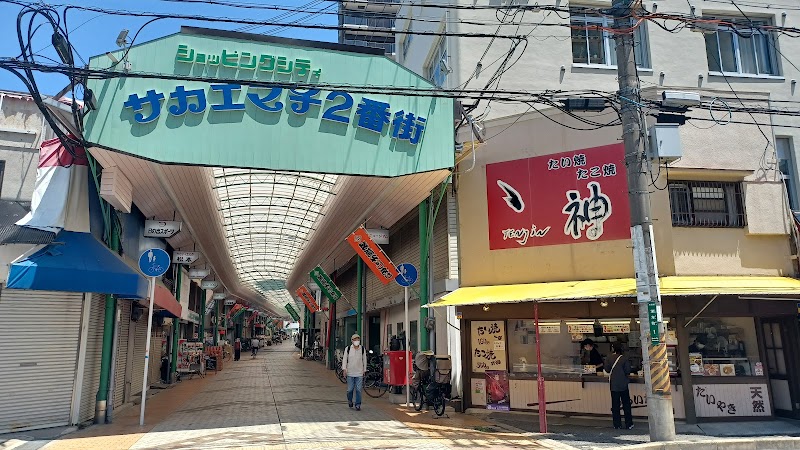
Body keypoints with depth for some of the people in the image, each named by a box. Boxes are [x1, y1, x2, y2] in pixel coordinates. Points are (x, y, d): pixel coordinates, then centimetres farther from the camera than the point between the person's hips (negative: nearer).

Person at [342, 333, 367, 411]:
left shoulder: (362, 349, 3)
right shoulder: (348, 349, 0)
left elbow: (364, 360, 11)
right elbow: (344, 359, 3)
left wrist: (364, 370, 12)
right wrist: (344, 369, -4)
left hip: (359, 373, 0)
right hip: (350, 373, 0)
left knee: (358, 390, -3)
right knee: (350, 389, 6)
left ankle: (358, 405, 5)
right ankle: (350, 400, 33)